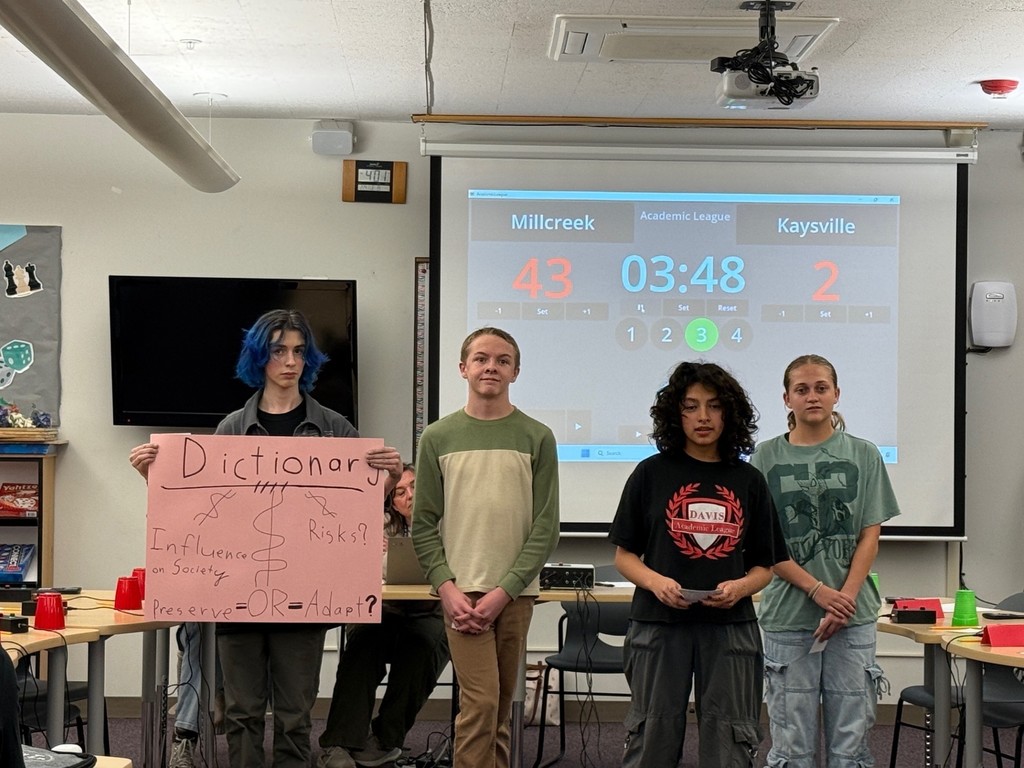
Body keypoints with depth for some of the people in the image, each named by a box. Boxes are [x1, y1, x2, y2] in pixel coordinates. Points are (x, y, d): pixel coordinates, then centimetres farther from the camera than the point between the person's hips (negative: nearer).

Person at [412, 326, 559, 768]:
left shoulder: (537, 439, 2)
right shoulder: (438, 438, 4)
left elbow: (545, 528, -1)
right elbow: (424, 525, 4)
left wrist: (504, 591, -9)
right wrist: (448, 589, -9)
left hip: (515, 594, 1)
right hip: (461, 591, -1)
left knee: (500, 705, 8)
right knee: (481, 700, -10)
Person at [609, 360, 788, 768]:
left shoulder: (748, 481, 7)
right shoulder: (652, 474, 3)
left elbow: (764, 566, 10)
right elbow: (624, 555, 5)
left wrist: (739, 587, -11)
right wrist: (655, 581, -15)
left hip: (730, 625, 1)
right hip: (659, 625, -1)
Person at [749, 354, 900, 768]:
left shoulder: (863, 455, 7)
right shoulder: (767, 457, 5)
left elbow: (869, 538, 3)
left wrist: (844, 599, -10)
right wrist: (819, 590, -11)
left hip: (853, 616, 1)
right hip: (788, 617, 0)